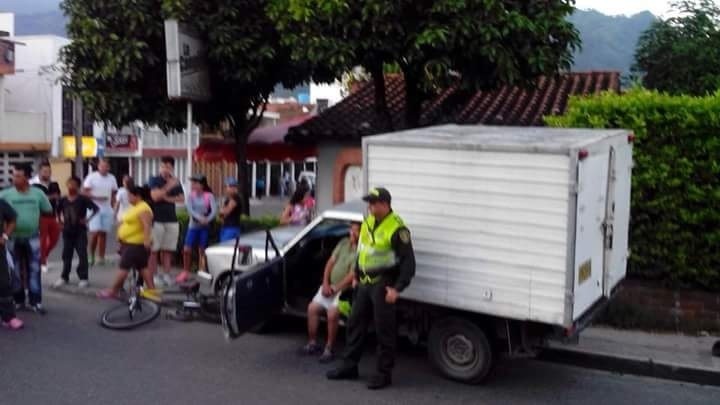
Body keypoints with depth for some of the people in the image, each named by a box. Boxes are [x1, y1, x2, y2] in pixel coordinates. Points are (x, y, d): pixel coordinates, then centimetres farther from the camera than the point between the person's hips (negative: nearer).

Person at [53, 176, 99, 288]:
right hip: (67, 231, 4)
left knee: (82, 255, -2)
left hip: (80, 231, -4)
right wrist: (60, 220, 8)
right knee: (66, 255, 11)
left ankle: (83, 278, 5)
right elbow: (58, 211, 20)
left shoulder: (83, 199, -10)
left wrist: (87, 219, -13)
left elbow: (96, 209, -12)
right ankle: (64, 277, 21)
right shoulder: (63, 200, 2)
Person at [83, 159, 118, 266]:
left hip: (107, 210, 3)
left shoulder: (112, 178, 8)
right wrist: (97, 197, -18)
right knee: (95, 232, -10)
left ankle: (101, 257, 11)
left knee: (103, 233, 5)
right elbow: (85, 192, -5)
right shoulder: (91, 177, -3)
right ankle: (91, 256, 5)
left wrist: (112, 207, 5)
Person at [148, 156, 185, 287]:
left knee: (167, 250, 4)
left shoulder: (176, 182, 14)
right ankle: (154, 275, 1)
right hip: (156, 220, -4)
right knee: (154, 250, -3)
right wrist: (169, 186, -21)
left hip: (172, 220, 4)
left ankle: (166, 275, 8)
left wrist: (169, 198, -6)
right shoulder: (154, 180, 0)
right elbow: (155, 196, -14)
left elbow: (182, 198, 8)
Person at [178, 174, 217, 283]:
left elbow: (214, 210, -13)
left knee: (202, 251, 3)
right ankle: (185, 272, 13)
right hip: (193, 226, 2)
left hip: (205, 227, -2)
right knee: (187, 250, -2)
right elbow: (189, 209, -13)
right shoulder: (191, 195, 1)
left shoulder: (209, 196, -4)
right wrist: (200, 218, -26)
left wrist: (207, 220, -27)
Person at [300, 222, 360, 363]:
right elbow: (330, 262, 7)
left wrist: (335, 289, -18)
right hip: (329, 286, 8)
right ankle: (312, 343, 14)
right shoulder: (343, 243, 8)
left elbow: (353, 275, -20)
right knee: (312, 308, 2)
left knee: (332, 314, -26)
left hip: (344, 290, -8)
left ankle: (329, 349, -13)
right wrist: (325, 284, -4)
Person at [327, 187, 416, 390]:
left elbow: (408, 262, -16)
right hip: (365, 283, 8)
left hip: (383, 285, -8)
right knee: (355, 323, 13)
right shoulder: (368, 221, 9)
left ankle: (384, 373, 10)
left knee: (384, 329, -1)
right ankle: (349, 366, 26)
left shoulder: (396, 228, -16)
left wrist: (397, 288, -21)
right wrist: (356, 276, 21)